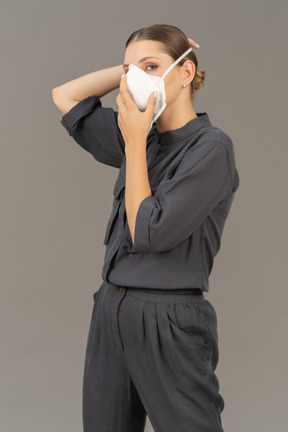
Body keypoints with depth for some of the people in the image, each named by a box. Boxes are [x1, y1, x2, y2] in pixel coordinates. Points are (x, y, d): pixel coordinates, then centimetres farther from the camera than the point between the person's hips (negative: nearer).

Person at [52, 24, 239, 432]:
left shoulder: (211, 148, -12)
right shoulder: (143, 139, 10)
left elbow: (149, 233, -18)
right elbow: (65, 96, 17)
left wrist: (134, 142, -12)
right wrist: (130, 69, 7)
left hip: (169, 323, -7)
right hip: (111, 312, 7)